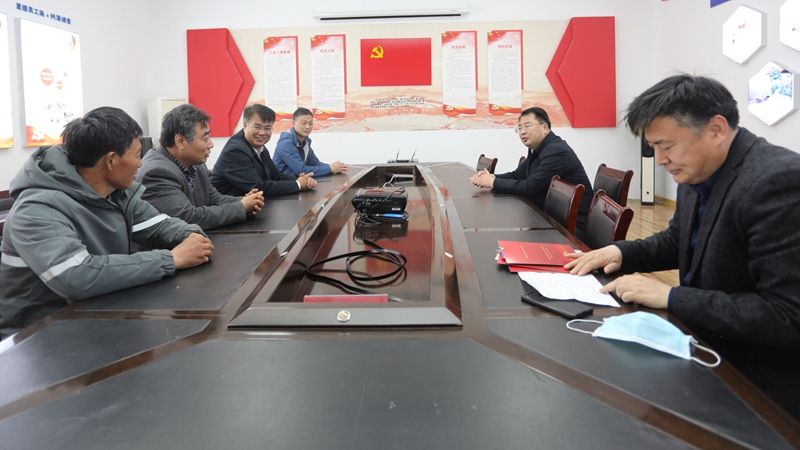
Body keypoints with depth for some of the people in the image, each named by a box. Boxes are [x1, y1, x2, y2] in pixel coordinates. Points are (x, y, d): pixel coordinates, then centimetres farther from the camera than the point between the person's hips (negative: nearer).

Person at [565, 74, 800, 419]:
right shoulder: (699, 173, 1)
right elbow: (677, 241, 19)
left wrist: (671, 297, -25)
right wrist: (621, 253, 0)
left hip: (759, 383, -7)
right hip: (707, 347, 8)